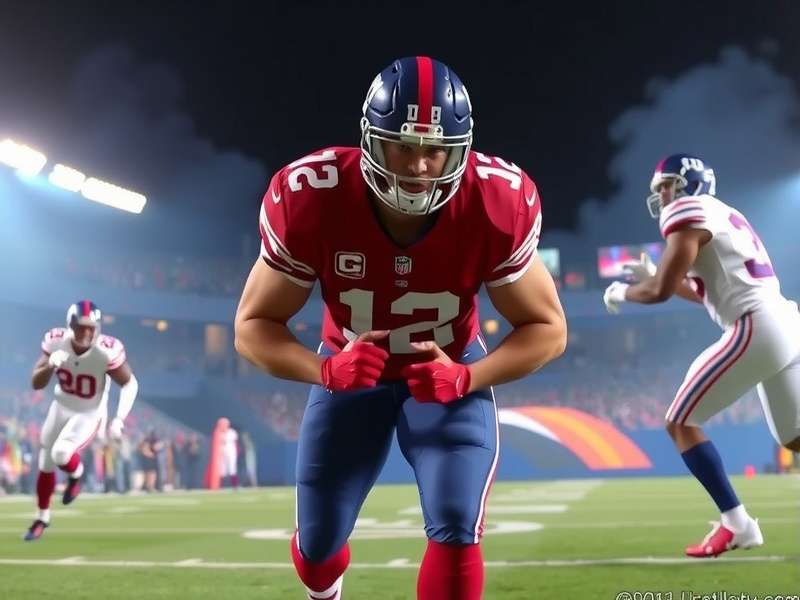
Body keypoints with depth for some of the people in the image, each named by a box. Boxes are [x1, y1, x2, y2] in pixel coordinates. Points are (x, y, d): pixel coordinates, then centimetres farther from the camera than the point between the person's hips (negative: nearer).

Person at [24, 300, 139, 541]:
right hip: (60, 407, 4)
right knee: (45, 466, 13)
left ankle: (76, 475, 11)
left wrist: (119, 419, -25)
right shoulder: (56, 342, -19)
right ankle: (42, 518, 39)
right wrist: (50, 365, -34)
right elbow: (36, 384, -13)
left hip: (89, 415, -4)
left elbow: (130, 384, -16)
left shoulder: (107, 352, -29)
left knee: (61, 454, -27)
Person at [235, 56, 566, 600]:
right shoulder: (311, 199, -30)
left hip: (449, 371, 0)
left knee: (456, 532, -17)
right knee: (318, 542, 10)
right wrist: (326, 370, -38)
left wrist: (466, 377, -34)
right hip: (352, 370, 1)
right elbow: (254, 325, -19)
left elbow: (547, 328, -16)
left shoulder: (498, 205, -29)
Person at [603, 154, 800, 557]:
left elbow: (659, 291, -11)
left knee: (681, 423, -1)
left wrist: (621, 292, 8)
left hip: (756, 329, -10)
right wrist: (658, 276, 29)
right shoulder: (721, 215, 24)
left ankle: (735, 523, -2)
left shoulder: (689, 213, -5)